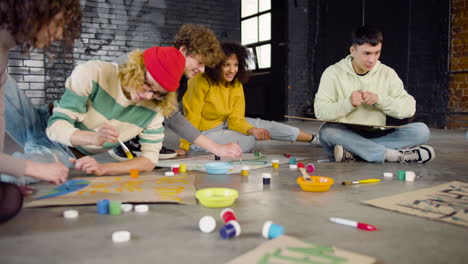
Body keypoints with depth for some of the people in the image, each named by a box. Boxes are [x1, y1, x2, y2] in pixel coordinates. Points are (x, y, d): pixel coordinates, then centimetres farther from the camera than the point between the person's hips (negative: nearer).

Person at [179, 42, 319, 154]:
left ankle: (313, 139, 8)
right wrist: (184, 147, -23)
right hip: (203, 133, -6)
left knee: (260, 124, -3)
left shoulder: (237, 86, -5)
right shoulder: (201, 82, -24)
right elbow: (192, 118, -22)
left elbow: (236, 119, -10)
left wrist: (252, 130, -29)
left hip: (223, 125, 7)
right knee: (248, 141, -20)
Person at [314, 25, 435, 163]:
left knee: (421, 130, -18)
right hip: (345, 135, -2)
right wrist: (348, 103, -24)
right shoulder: (333, 73, -1)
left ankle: (351, 152, -31)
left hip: (375, 137, 3)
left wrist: (380, 99, -15)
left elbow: (409, 108, -1)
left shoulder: (387, 73, 6)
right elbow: (320, 111, -10)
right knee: (327, 130, -35)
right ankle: (393, 155, -34)